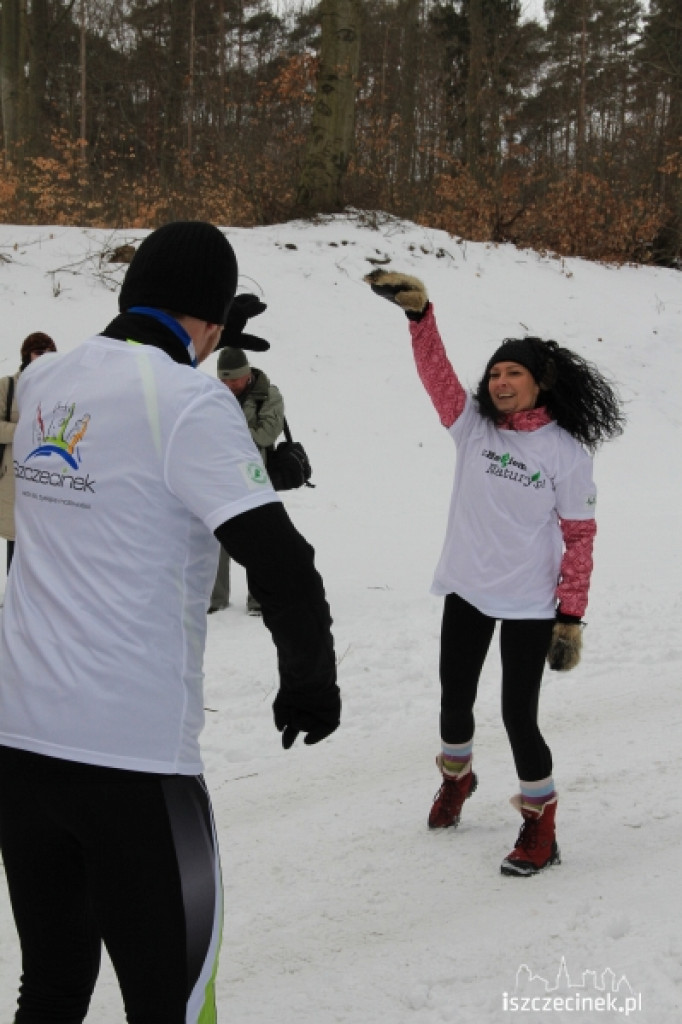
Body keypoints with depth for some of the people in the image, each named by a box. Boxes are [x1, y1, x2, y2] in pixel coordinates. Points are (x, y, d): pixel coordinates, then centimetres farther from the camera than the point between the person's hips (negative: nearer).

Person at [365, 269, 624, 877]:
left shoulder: (567, 453, -10)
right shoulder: (474, 425, -2)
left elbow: (578, 537, -8)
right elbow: (436, 370, -13)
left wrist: (571, 616, -11)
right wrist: (418, 312, -30)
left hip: (531, 604, -4)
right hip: (467, 590, 4)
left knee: (518, 715, -5)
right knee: (455, 700, 18)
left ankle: (540, 827, 14)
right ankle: (456, 777, 48)